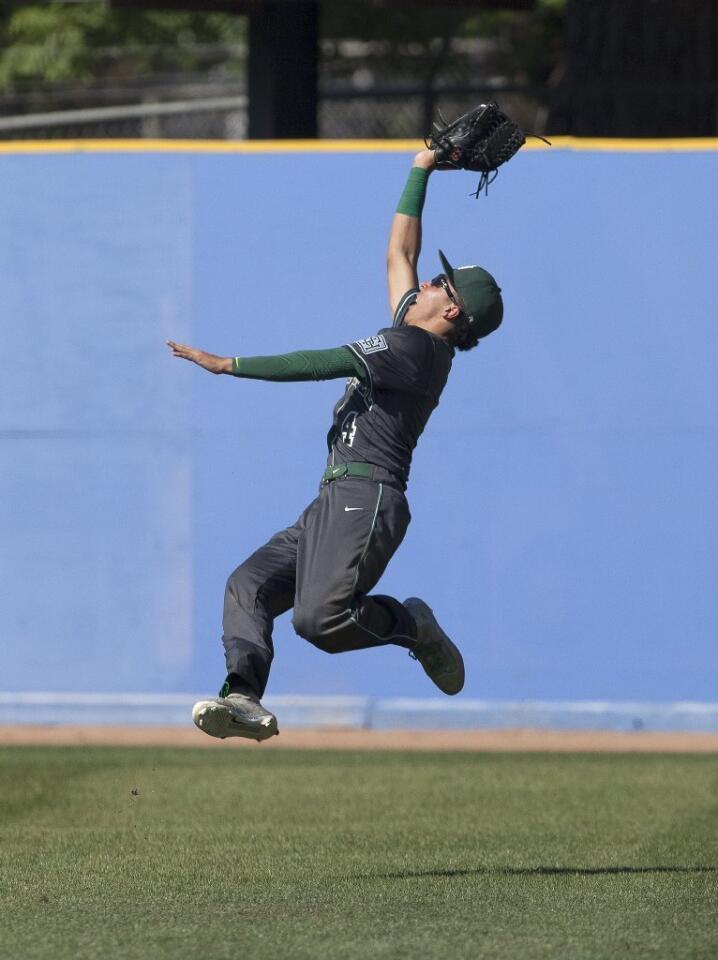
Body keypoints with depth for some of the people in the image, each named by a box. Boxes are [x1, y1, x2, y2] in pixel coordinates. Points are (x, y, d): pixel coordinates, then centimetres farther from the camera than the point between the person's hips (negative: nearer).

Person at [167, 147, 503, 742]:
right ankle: (245, 698, -24)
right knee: (249, 585, -7)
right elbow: (399, 253, 34)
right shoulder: (411, 336, 21)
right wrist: (420, 173, 37)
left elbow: (322, 364, -15)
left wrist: (228, 365, -15)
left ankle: (412, 624, -1)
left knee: (320, 617, -27)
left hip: (368, 498, -11)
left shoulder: (417, 348, -8)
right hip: (335, 502, 11)